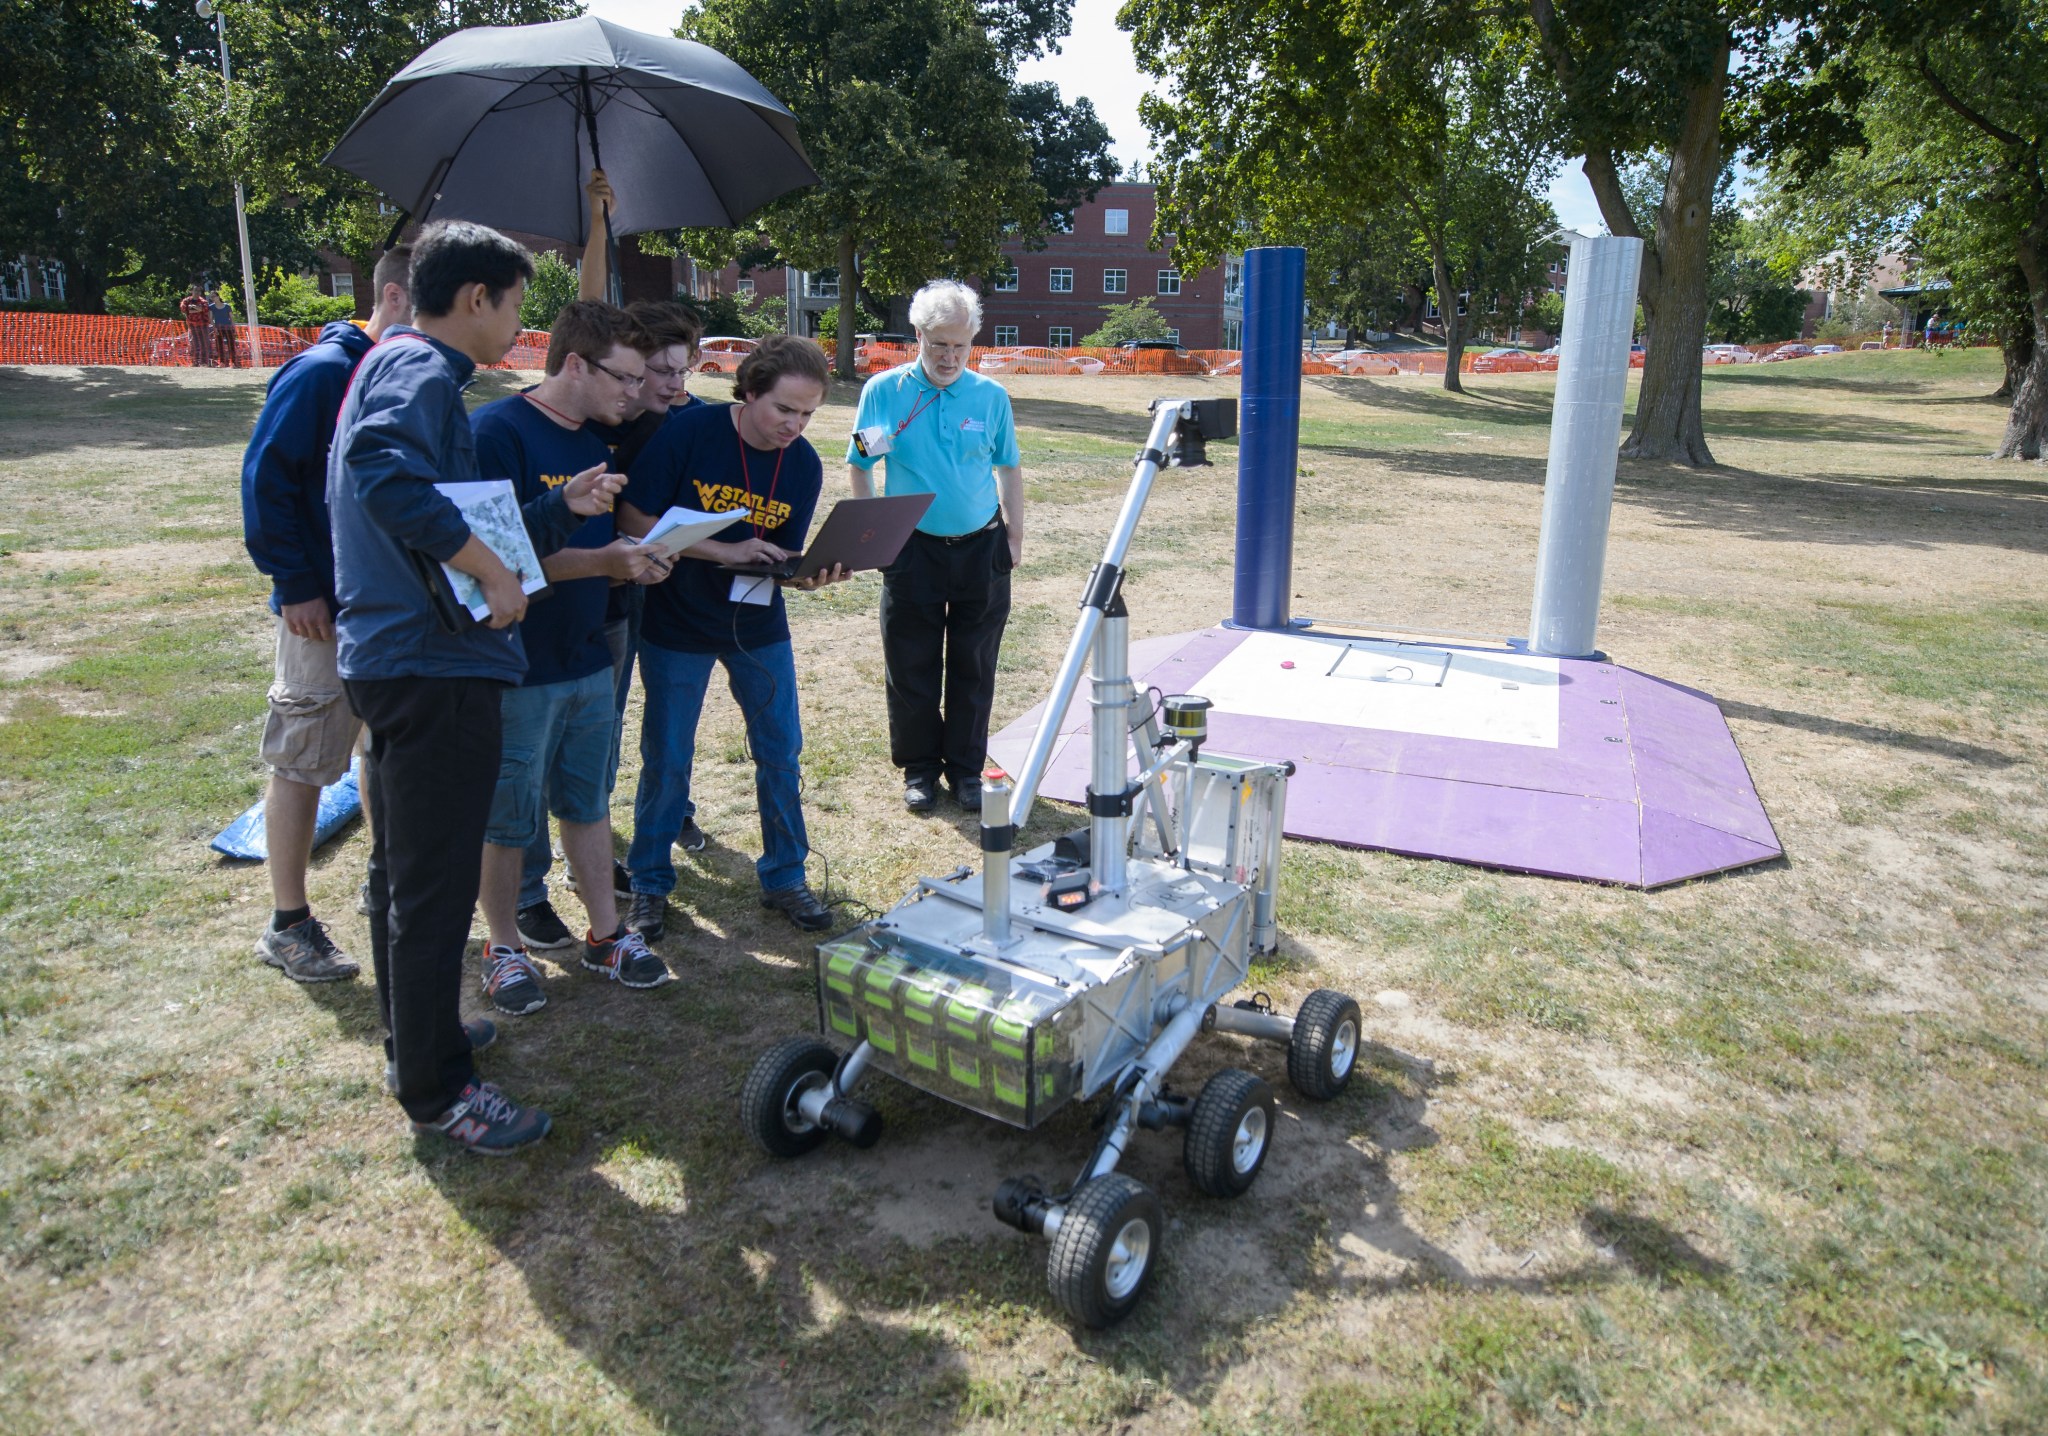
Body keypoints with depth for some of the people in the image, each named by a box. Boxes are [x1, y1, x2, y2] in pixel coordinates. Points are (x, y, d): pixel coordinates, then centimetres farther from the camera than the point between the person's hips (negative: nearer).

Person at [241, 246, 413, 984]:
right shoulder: (320, 373, -14)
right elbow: (266, 478, -16)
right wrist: (296, 584, -17)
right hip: (327, 609, -7)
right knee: (302, 763, 3)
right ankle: (287, 925, 15)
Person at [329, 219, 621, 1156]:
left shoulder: (398, 365, 19)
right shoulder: (422, 373, -13)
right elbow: (387, 478, -35)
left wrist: (565, 506, 11)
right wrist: (491, 571, -28)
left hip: (397, 658, 11)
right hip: (434, 664, -11)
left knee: (405, 868, 21)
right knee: (436, 884, -2)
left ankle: (416, 1037, 37)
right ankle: (437, 1088, 11)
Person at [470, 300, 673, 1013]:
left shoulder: (595, 443, 11)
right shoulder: (496, 432, -15)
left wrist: (635, 564, -2)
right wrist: (600, 562, -27)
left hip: (587, 660, 8)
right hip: (516, 666, -7)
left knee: (589, 801, 16)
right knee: (507, 817, 7)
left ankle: (605, 933, 28)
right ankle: (504, 947, 24)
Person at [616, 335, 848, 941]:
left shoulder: (804, 465, -7)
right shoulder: (687, 432, -19)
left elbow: (785, 555, 0)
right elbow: (634, 519, -18)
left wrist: (811, 573, -24)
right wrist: (726, 552, -27)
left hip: (758, 625, 3)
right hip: (677, 624, -3)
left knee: (781, 752, 6)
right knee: (666, 760, 5)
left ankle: (784, 877, 23)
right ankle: (649, 885, 24)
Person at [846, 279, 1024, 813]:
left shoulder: (991, 396, 1)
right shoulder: (883, 392, -2)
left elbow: (1008, 468, 10)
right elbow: (859, 467, 6)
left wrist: (1014, 535, 7)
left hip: (981, 549, 1)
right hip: (913, 550, -1)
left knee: (973, 668, 8)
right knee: (911, 667, 6)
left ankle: (966, 767, 22)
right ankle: (918, 768, 22)